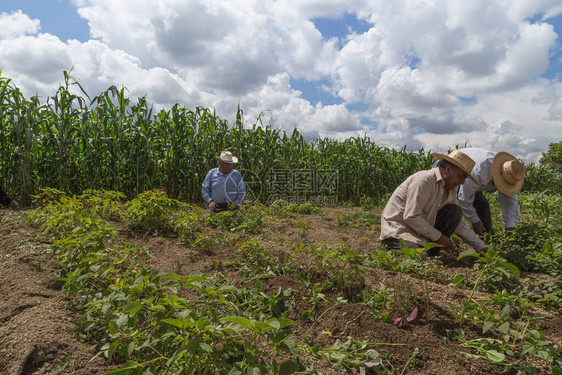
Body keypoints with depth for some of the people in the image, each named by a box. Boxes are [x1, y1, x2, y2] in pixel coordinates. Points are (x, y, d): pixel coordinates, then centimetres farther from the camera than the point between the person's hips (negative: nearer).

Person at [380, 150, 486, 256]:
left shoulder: (450, 191, 7)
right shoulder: (424, 180, -22)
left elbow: (460, 224, 15)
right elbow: (411, 217, -27)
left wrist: (481, 248, 10)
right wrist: (438, 236, -17)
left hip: (421, 231, 9)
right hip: (398, 230, -8)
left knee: (455, 211, -3)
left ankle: (432, 253, 0)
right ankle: (393, 250, 1)